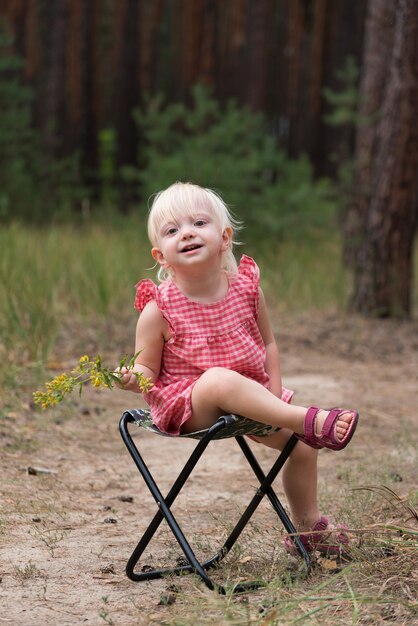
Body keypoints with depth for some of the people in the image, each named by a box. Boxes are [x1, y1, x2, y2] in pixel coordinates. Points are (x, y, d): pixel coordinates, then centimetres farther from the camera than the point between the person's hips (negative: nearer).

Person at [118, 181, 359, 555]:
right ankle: (312, 421, -39)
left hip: (249, 403, 6)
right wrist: (135, 379, -28)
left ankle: (308, 526, 27)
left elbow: (267, 345, 10)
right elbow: (148, 368, -5)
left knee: (302, 445, 5)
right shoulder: (158, 309, -11)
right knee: (220, 379, -36)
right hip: (187, 408, -5)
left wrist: (274, 397, -1)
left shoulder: (246, 288, 0)